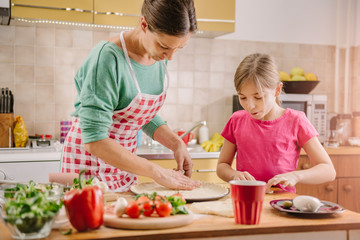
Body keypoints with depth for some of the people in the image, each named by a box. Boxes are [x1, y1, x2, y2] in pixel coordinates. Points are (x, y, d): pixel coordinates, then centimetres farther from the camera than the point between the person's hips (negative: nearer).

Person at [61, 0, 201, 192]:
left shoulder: (160, 56, -3)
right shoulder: (108, 57, -26)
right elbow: (94, 140, -30)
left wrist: (176, 143, -6)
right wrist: (156, 172, -28)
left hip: (124, 159, 6)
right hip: (90, 158, -6)